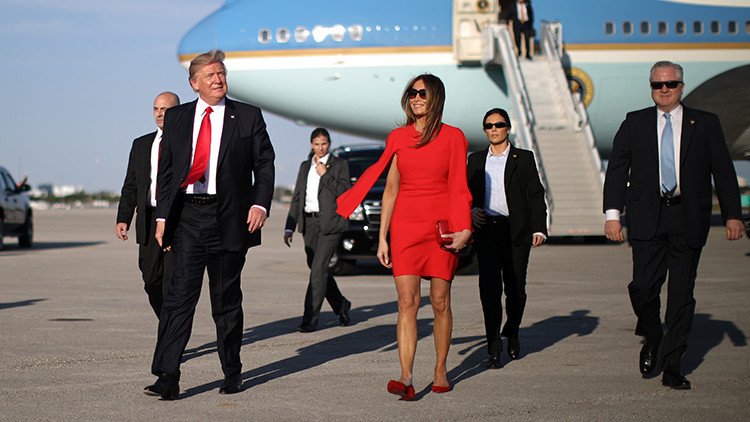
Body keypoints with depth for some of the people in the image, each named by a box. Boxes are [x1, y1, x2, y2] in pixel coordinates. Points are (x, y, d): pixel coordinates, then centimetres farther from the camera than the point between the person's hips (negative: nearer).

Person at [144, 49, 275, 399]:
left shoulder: (248, 117, 5)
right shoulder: (176, 118, 10)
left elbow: (265, 163, 5)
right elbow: (166, 171, 12)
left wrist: (260, 203, -10)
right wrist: (162, 217, 6)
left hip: (229, 219, -1)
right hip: (187, 217, 1)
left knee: (227, 300, 8)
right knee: (179, 295, -7)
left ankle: (232, 374, 20)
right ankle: (167, 377, -8)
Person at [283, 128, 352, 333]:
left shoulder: (339, 164, 3)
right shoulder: (305, 166, 16)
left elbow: (346, 192, -8)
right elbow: (297, 198, 15)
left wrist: (325, 175, -13)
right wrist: (289, 227, 9)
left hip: (330, 223, -5)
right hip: (309, 223, 5)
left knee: (318, 269, -12)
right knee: (317, 270, 9)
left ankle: (310, 319, -11)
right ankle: (341, 306, 29)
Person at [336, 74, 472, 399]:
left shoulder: (453, 137, 2)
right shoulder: (398, 137, 7)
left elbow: (458, 189, 2)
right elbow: (390, 190, 9)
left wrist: (464, 229, -11)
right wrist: (382, 237, 5)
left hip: (441, 228, -1)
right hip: (405, 226, 1)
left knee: (440, 302, 4)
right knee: (407, 301, -8)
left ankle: (440, 369, 20)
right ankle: (406, 378, -15)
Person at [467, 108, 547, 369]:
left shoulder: (524, 159, 9)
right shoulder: (476, 160, 16)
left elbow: (536, 196, 4)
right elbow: (468, 193, 21)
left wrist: (539, 228, -8)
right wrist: (472, 210, -1)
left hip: (516, 231, -1)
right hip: (486, 230, 1)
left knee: (515, 287, 2)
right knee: (489, 286, -13)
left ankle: (512, 334, 27)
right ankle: (494, 347, -12)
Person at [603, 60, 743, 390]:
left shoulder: (705, 124, 8)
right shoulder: (635, 123, 10)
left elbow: (724, 172, 8)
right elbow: (616, 169, 7)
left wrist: (733, 214, 1)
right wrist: (612, 213, -3)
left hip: (689, 218, 0)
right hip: (648, 217, 0)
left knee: (681, 295, 1)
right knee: (643, 286, -11)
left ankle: (671, 366, 11)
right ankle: (652, 338, 20)